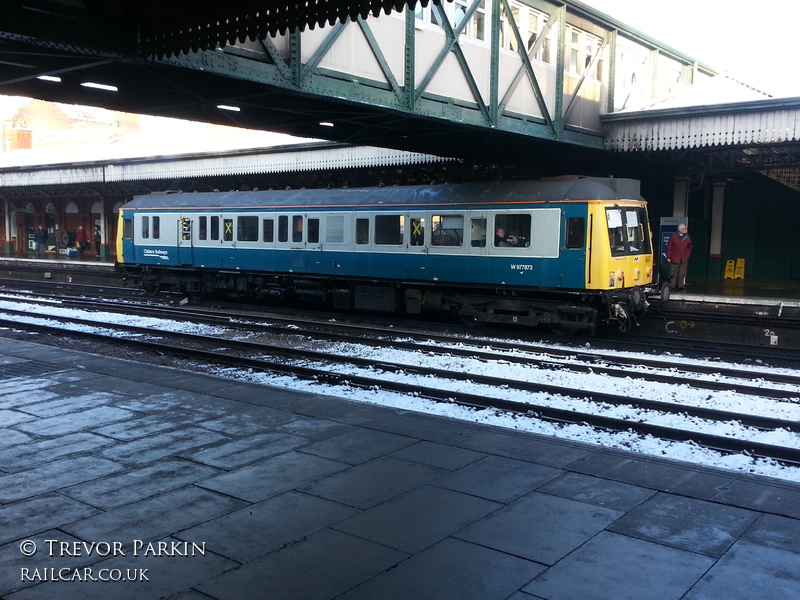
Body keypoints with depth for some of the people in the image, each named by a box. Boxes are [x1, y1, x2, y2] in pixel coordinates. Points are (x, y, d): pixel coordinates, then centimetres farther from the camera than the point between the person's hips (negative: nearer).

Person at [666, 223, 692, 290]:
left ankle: (680, 285, 14)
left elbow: (690, 247, 21)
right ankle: (672, 286, 1)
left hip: (684, 259, 3)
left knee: (682, 274, 5)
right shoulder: (673, 237, -2)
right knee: (673, 273, -4)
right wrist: (668, 257, -4)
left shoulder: (687, 238, 9)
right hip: (674, 259, -3)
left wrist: (687, 255, 10)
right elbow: (669, 247, -1)